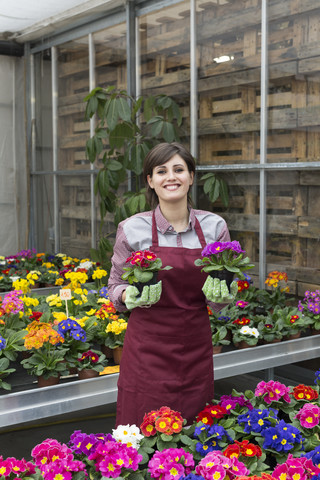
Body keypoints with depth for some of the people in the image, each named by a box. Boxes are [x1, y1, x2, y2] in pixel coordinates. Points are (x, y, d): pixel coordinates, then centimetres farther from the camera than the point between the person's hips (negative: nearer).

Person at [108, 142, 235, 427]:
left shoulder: (214, 226, 1)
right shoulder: (132, 229, -5)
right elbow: (115, 288, 5)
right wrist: (133, 296, -16)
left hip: (196, 348, 2)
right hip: (148, 347, -2)